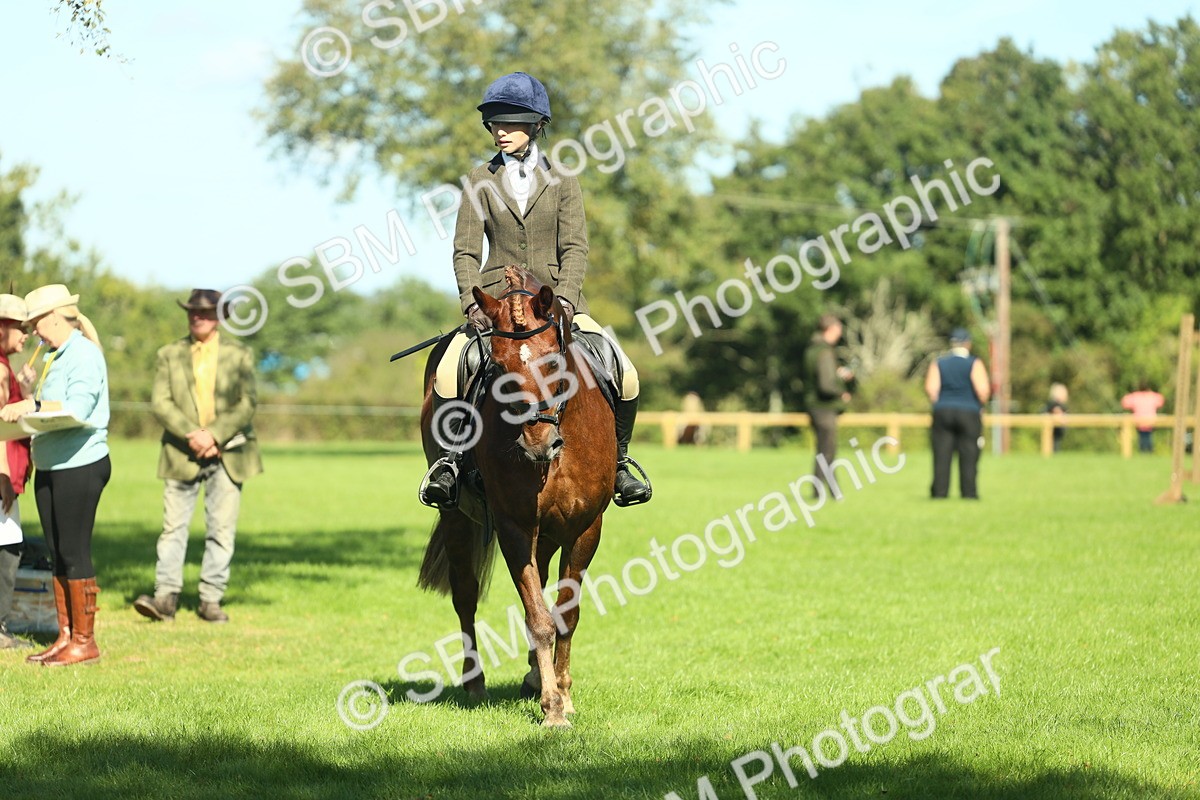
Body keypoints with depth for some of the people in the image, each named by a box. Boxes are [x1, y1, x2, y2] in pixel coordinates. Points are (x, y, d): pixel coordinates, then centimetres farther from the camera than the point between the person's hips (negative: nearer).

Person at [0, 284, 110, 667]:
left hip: (80, 465, -9)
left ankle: (85, 642, -2)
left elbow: (78, 409, -23)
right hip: (49, 466, 9)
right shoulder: (53, 357, 16)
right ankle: (65, 637, 15)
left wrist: (32, 405, -26)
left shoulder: (84, 355, -11)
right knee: (58, 555, 10)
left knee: (75, 553, -7)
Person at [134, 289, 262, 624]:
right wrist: (192, 434, -16)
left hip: (226, 455, 0)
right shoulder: (170, 355, 9)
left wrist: (215, 434, -14)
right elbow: (160, 403, -2)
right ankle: (166, 596, -5)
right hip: (182, 455, 0)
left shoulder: (238, 354, 8)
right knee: (173, 526, -5)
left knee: (221, 530, 0)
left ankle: (211, 600, 4)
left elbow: (248, 403, -1)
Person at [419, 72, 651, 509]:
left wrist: (565, 300, -18)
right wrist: (472, 304, -15)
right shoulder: (481, 181, 7)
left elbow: (575, 247, -1)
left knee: (624, 375, -17)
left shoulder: (562, 181, 7)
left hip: (556, 298, 0)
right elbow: (465, 251, 1)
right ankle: (449, 460, -11)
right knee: (447, 374, -27)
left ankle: (617, 460, 3)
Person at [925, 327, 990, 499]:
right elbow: (983, 390, -13)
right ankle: (969, 492, 0)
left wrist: (938, 404, 10)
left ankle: (939, 491, 0)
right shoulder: (974, 364, -3)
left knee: (941, 455, 3)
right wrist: (980, 404, 6)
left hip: (942, 413, 2)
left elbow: (930, 389, -6)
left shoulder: (938, 364, 5)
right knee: (968, 456, 2)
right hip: (969, 414, -2)